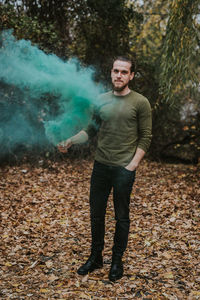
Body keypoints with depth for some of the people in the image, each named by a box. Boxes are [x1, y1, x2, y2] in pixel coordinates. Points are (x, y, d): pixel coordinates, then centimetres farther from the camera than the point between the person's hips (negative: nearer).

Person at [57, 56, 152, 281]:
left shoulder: (140, 103, -5)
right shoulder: (102, 100, 7)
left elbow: (145, 137, -5)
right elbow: (91, 128, 9)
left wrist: (133, 164, -11)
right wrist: (70, 141, -7)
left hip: (124, 168, -4)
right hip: (100, 165, 4)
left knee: (121, 217, 9)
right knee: (96, 214, 13)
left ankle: (117, 260, 27)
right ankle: (95, 257, 31)